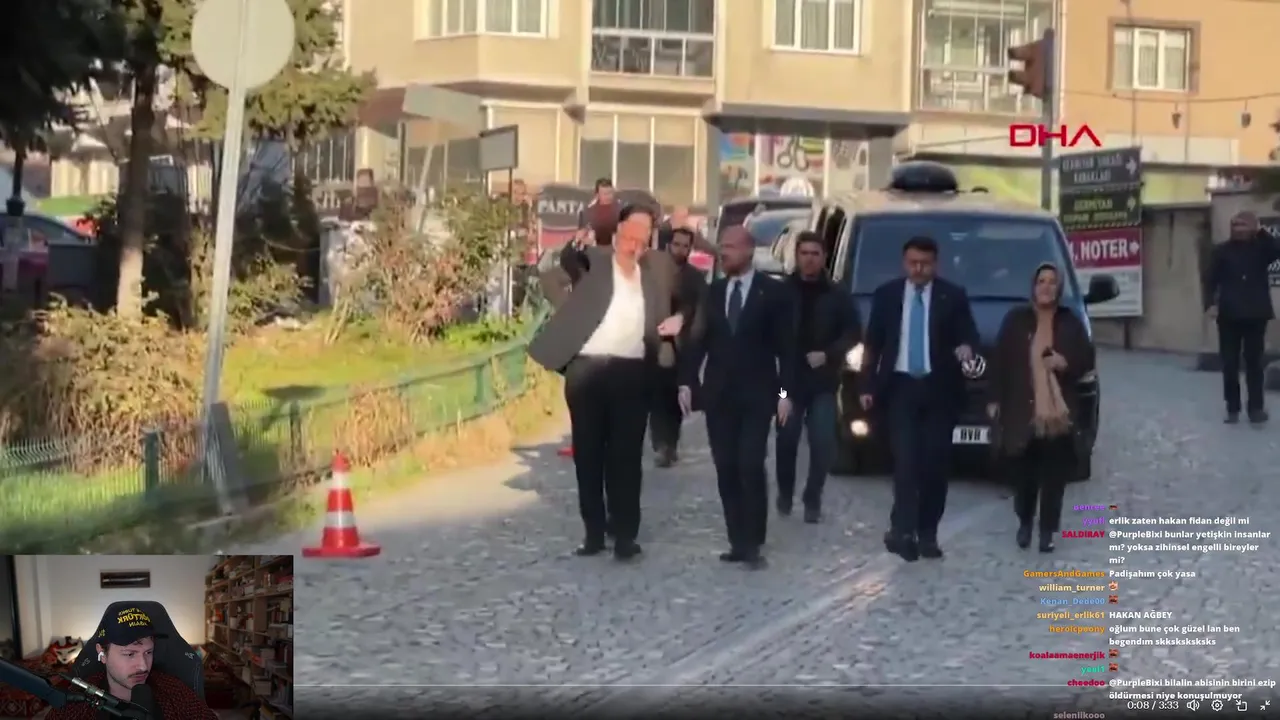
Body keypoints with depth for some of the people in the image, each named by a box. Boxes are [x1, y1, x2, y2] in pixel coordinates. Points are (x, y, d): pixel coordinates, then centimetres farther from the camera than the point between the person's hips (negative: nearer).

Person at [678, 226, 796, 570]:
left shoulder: (773, 291, -1)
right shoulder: (713, 291, 10)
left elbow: (786, 345, -3)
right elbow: (699, 339, 10)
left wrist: (786, 391, -9)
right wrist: (687, 382, 0)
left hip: (756, 394, -4)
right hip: (718, 394, 4)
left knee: (751, 467, -11)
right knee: (726, 470, 2)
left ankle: (753, 544, -4)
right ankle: (737, 542, 8)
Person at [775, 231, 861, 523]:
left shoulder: (837, 295, 3)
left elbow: (853, 331, 3)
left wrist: (828, 354, -11)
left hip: (823, 379, 0)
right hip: (789, 378, 0)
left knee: (822, 443, -5)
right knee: (787, 439, 4)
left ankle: (812, 499, 7)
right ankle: (785, 493, 23)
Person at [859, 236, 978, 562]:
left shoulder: (953, 296, 4)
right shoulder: (886, 294, 7)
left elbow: (969, 334, -1)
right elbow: (872, 343, 8)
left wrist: (966, 346, -25)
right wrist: (868, 386, 2)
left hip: (939, 388, 0)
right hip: (900, 386, 0)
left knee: (935, 462, 2)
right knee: (906, 459, -10)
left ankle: (927, 534, 9)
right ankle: (903, 530, -15)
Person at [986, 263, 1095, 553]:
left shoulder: (1070, 322, 8)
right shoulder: (1016, 319, 4)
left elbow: (1087, 360, 10)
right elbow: (999, 360, 3)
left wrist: (1066, 363, -11)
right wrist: (994, 399, -2)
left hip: (1058, 412, 1)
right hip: (1022, 410, -1)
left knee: (1054, 474, -1)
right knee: (1024, 472, 2)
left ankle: (1047, 530, 7)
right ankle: (1025, 522, 24)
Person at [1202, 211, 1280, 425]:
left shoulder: (1261, 247, 5)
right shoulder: (1222, 250, 4)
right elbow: (1211, 280, 0)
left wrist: (1260, 231, -18)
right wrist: (1210, 303, -14)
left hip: (1255, 314, 0)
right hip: (1229, 314, 0)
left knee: (1254, 362, 3)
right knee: (1230, 363, 3)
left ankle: (1256, 407, 5)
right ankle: (1232, 408, 10)